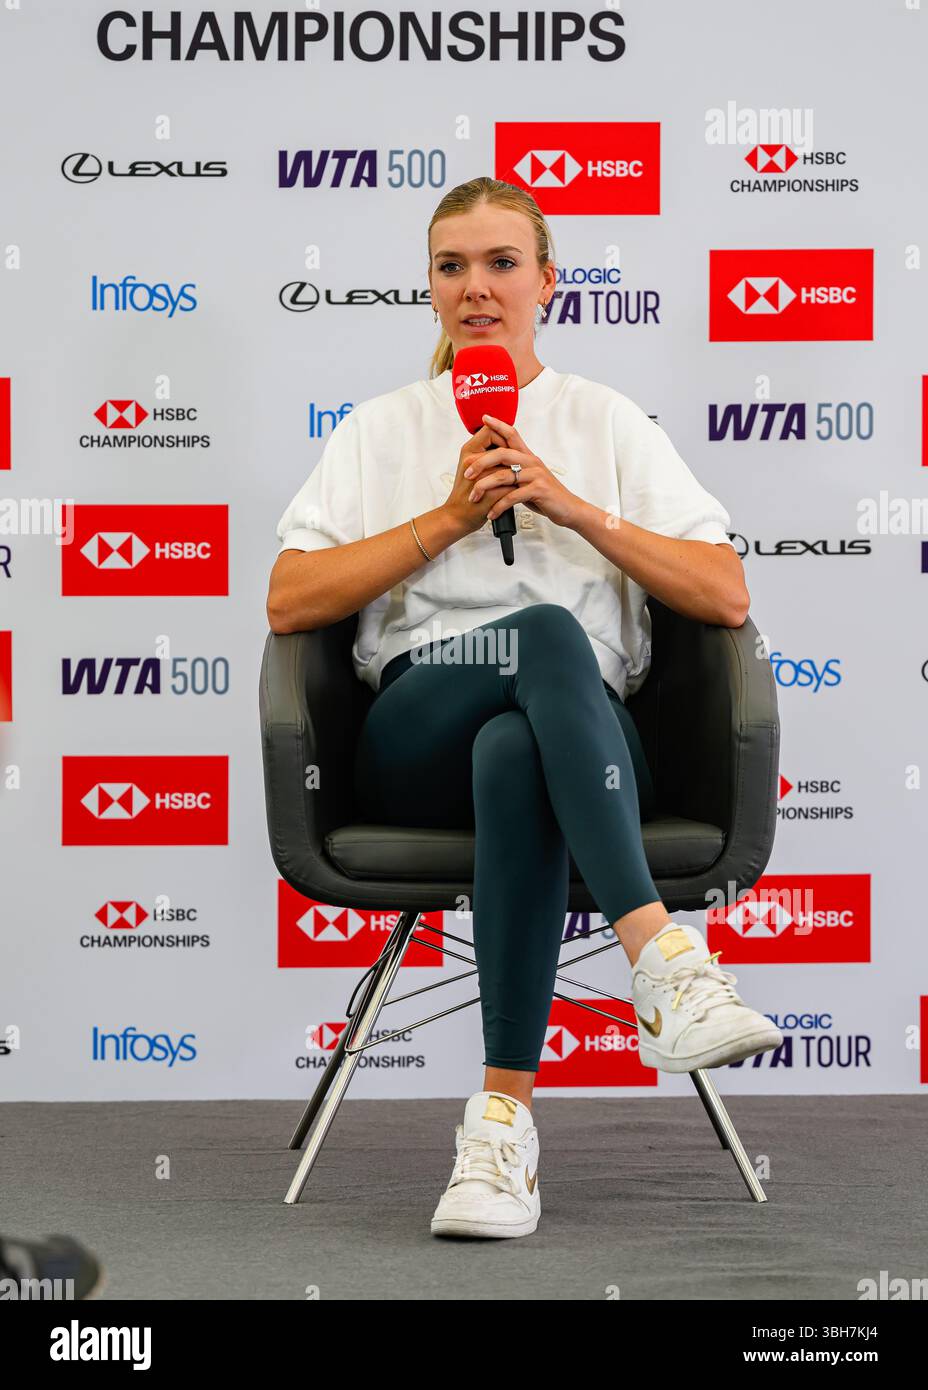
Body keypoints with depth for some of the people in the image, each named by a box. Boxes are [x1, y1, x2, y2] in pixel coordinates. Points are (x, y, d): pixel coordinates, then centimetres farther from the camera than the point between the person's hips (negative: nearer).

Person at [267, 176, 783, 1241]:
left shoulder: (609, 421, 20)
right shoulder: (381, 427, 21)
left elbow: (726, 597, 8)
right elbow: (288, 601, 6)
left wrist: (572, 505, -3)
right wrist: (452, 515, -1)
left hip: (579, 729, 0)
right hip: (418, 736, 0)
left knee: (513, 755, -41)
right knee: (546, 632, -37)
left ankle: (505, 1109, -46)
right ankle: (662, 953, -50)